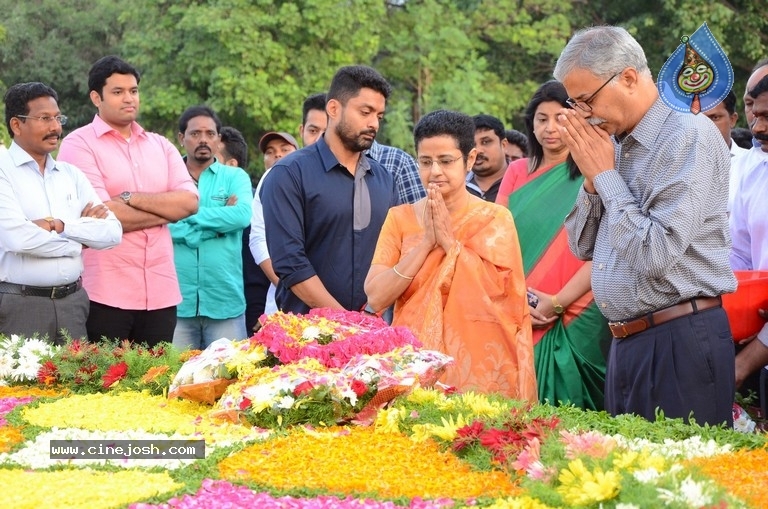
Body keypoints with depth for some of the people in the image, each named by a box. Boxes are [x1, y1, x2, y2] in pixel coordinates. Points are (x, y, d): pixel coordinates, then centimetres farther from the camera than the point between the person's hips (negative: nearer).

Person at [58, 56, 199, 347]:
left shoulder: (160, 146, 15)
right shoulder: (79, 144, -1)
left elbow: (190, 202, 1)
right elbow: (102, 216, -13)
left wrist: (131, 198, -10)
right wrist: (168, 208, -3)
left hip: (161, 292, 5)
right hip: (106, 295, -5)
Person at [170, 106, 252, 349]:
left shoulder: (235, 177, 7)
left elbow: (242, 215, -11)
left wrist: (189, 216, -8)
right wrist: (221, 220, -7)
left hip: (225, 302, 0)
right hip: (176, 302, 0)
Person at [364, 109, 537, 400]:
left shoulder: (495, 219, 0)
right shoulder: (400, 218, 6)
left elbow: (495, 292, -13)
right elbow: (376, 298, -5)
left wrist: (449, 240, -14)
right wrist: (426, 242, -11)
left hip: (478, 367, -2)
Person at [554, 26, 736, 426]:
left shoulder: (689, 138, -13)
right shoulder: (618, 145, 12)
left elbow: (655, 254, -22)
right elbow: (582, 247, 17)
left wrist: (605, 174, -11)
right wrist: (591, 178, 1)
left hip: (680, 346, -8)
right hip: (625, 345, 8)